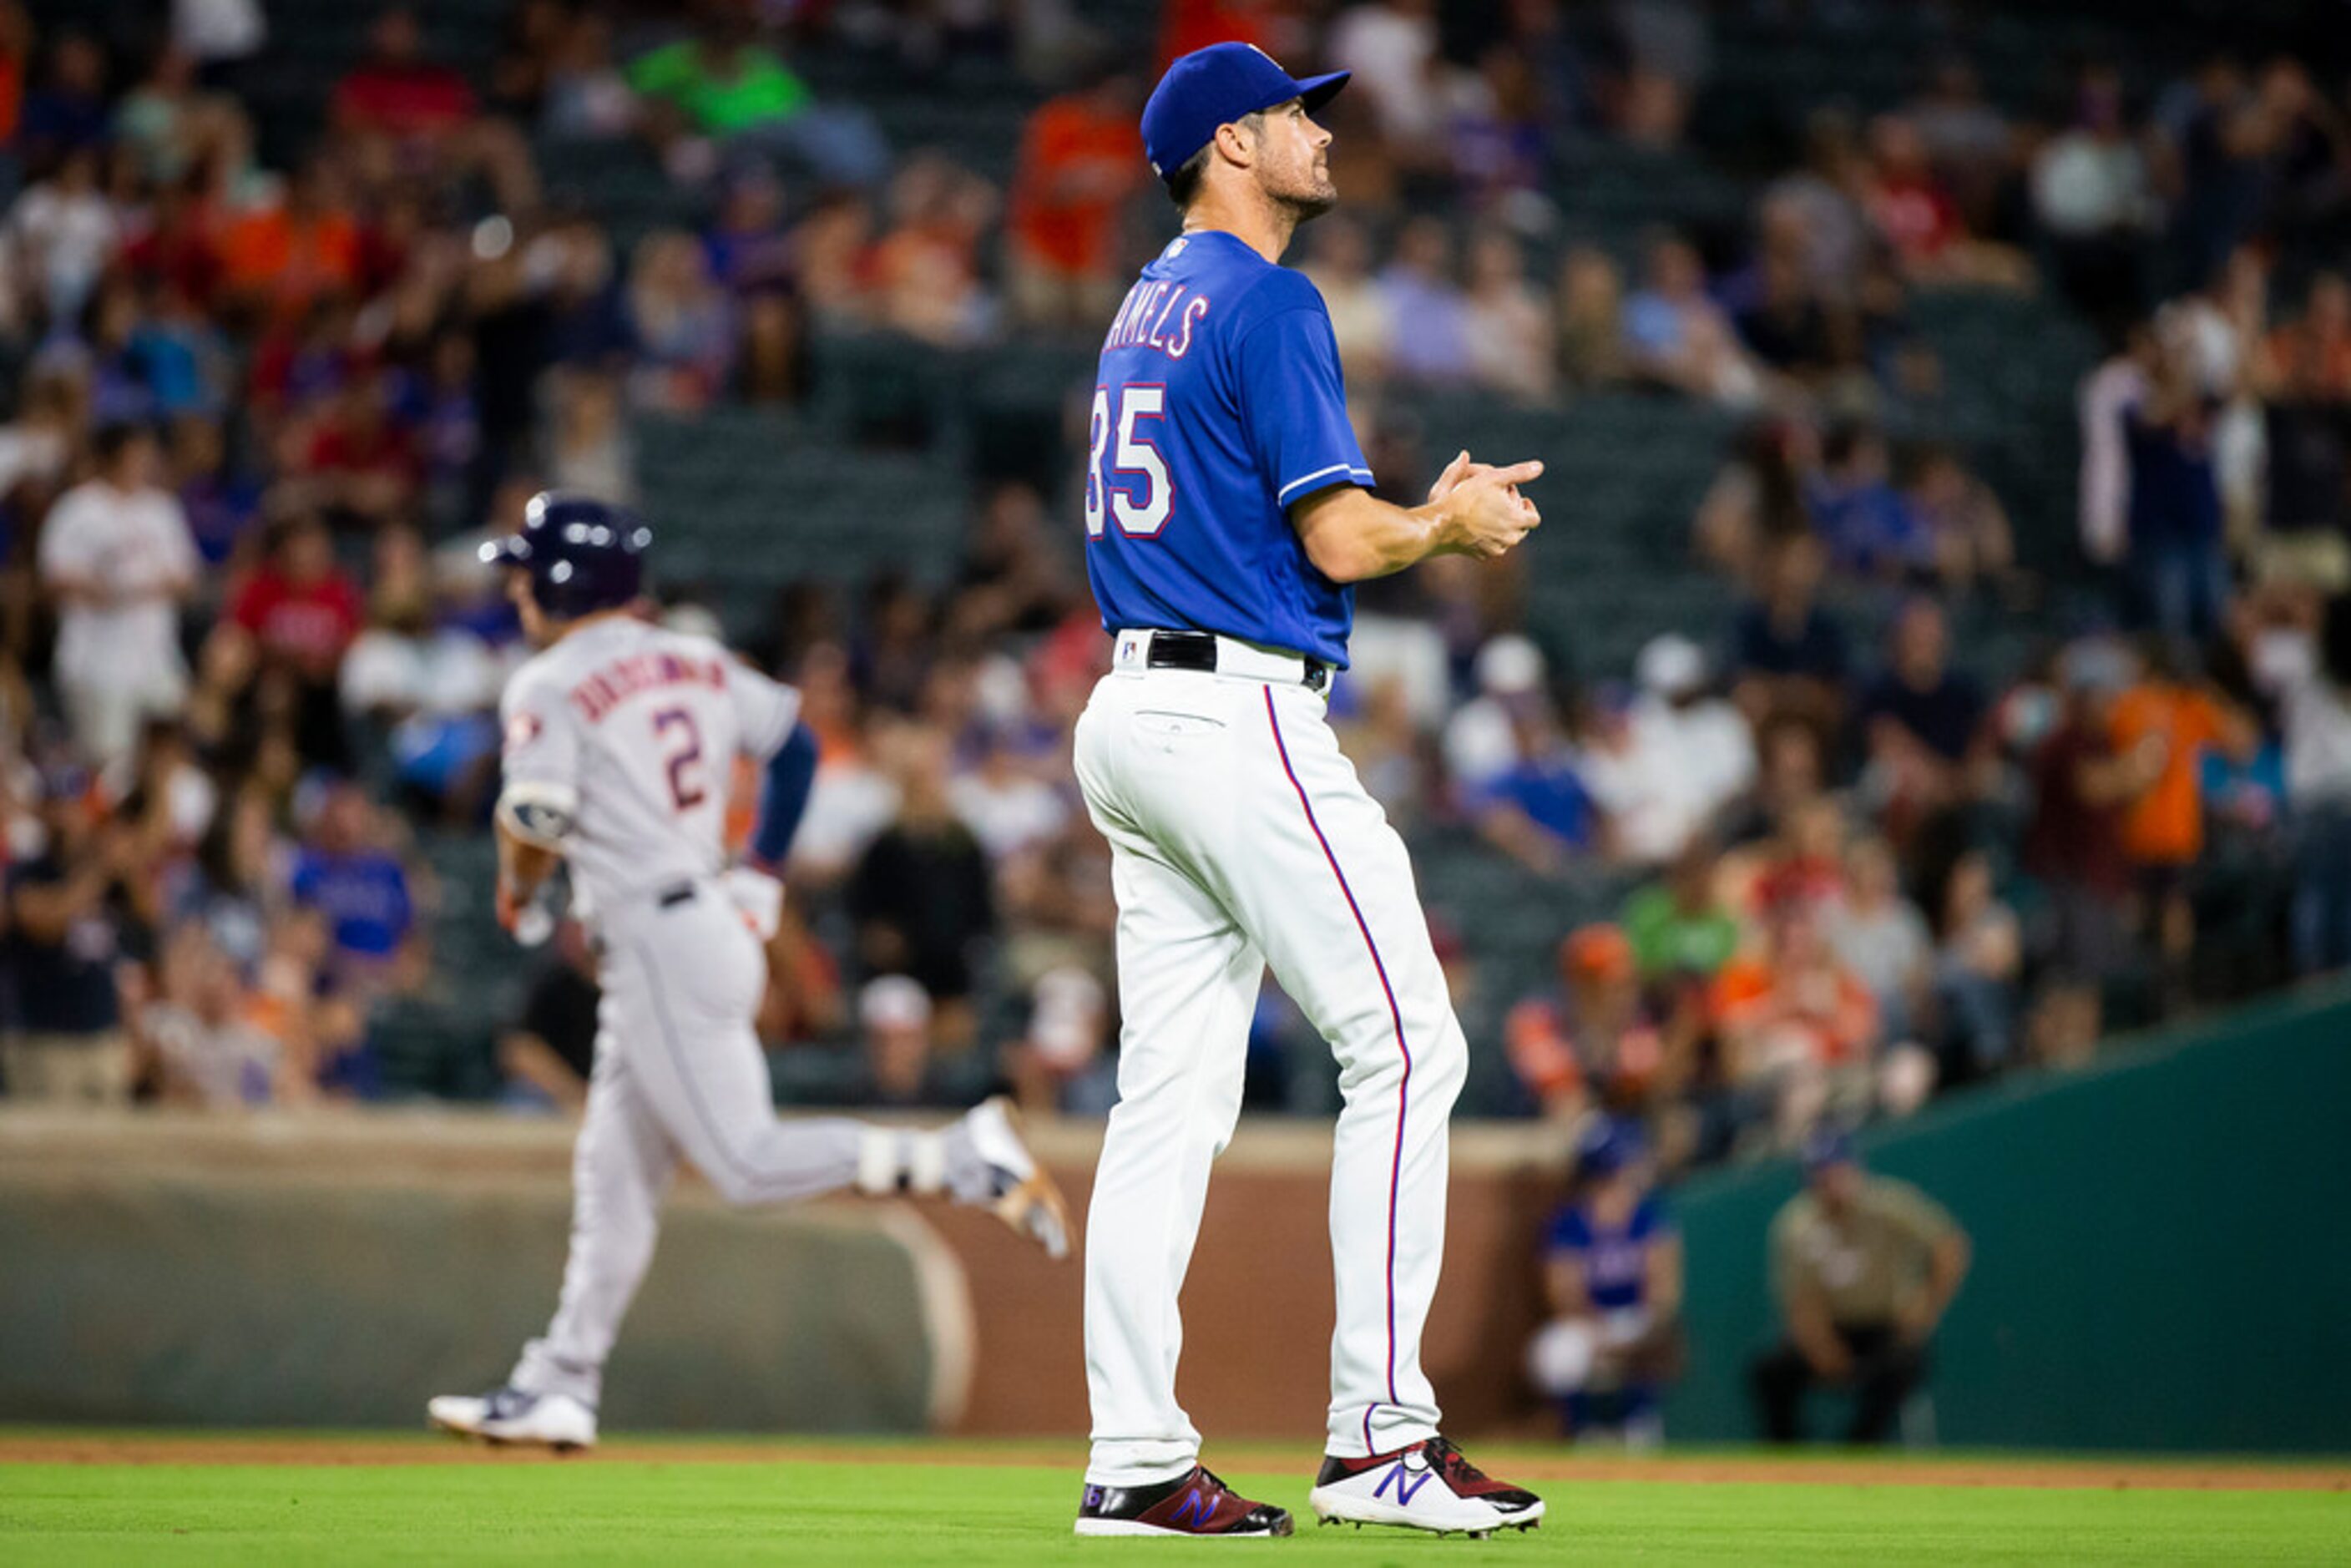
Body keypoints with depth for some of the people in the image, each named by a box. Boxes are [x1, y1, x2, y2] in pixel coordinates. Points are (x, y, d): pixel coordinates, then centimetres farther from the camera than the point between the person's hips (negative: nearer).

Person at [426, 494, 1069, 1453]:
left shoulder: (548, 687, -8)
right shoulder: (698, 664, 14)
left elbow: (536, 817, -19)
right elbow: (796, 743, 17)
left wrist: (518, 893, 2)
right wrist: (761, 876, 21)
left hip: (657, 940, -9)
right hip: (717, 926, 9)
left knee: (749, 1164, -13)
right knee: (614, 1176, 12)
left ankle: (963, 1161, -22)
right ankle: (558, 1386, 15)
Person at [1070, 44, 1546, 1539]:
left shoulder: (1148, 311, 20)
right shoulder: (1267, 303, -10)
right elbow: (1338, 539, -16)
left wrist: (1429, 514, 19)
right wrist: (1454, 528, 4)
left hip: (1136, 714, 10)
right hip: (1244, 716, -10)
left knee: (1173, 1092, 6)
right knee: (1405, 1044, -6)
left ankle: (1136, 1462, 3)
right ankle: (1380, 1435, -9)